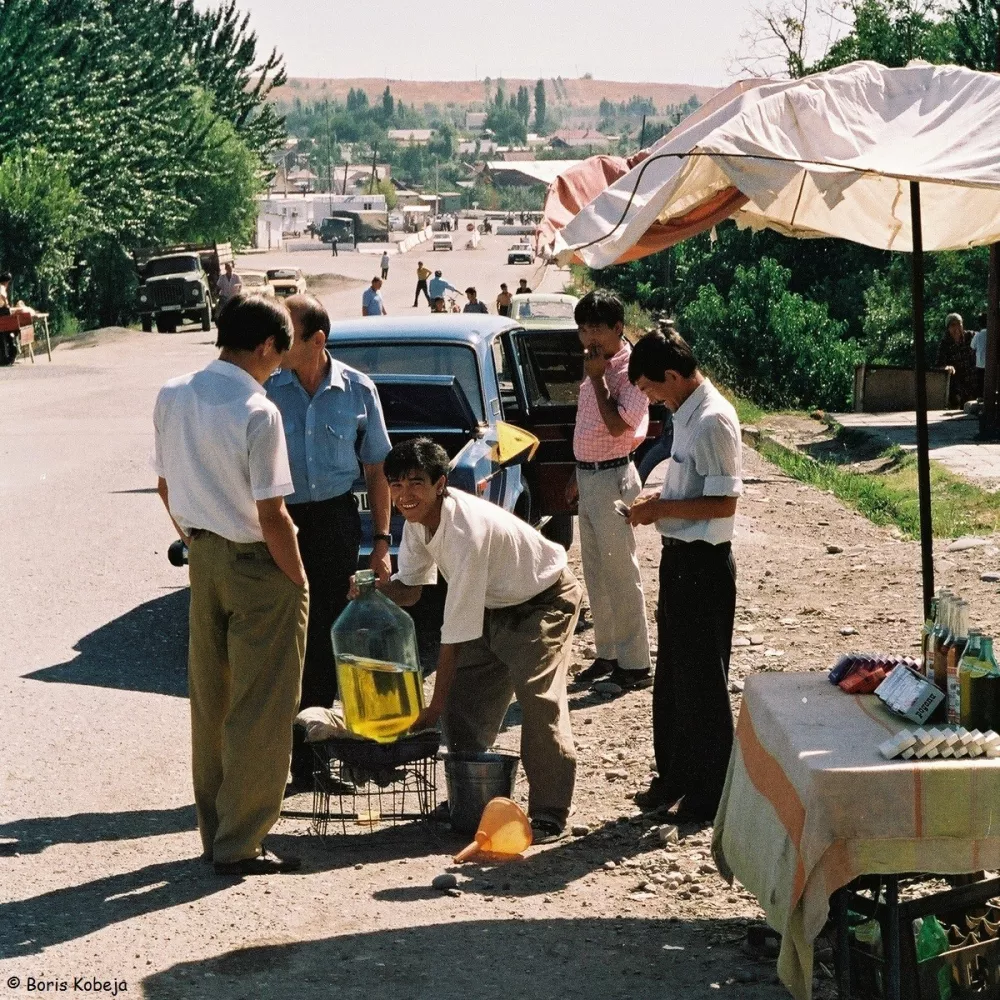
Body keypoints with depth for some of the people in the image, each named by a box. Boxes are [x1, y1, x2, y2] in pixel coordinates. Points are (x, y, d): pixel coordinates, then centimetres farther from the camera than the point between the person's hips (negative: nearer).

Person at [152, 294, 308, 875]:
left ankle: (216, 831, 26)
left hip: (204, 559, 7)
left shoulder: (172, 397, 0)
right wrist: (299, 581, -8)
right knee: (260, 712, 3)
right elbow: (271, 516, -20)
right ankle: (240, 844, 7)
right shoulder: (258, 413, -21)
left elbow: (166, 487, 10)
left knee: (209, 702, 16)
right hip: (258, 566, -7)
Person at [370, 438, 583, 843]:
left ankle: (548, 814, -15)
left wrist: (434, 706, -30)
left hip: (543, 602, -9)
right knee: (464, 701, 5)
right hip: (494, 605, 9)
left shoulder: (466, 531, -36)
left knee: (539, 700, -22)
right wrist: (375, 587, -22)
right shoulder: (417, 520, -9)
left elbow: (455, 632, -34)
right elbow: (409, 589, 3)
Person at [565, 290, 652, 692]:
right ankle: (607, 654, 22)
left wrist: (597, 378, -18)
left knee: (620, 572, -6)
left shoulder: (630, 371, -14)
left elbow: (617, 425, -25)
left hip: (612, 478, -9)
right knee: (595, 573, 13)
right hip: (587, 476, 9)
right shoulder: (596, 366, 12)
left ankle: (634, 665, -2)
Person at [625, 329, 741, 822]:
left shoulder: (713, 420, -20)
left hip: (703, 563, -10)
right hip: (679, 558, 10)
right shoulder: (687, 413, 10)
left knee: (703, 679, 0)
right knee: (672, 674, 17)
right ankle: (675, 776, 29)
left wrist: (662, 509, -17)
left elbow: (724, 502, -23)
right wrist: (659, 498, 6)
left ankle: (710, 795, 9)